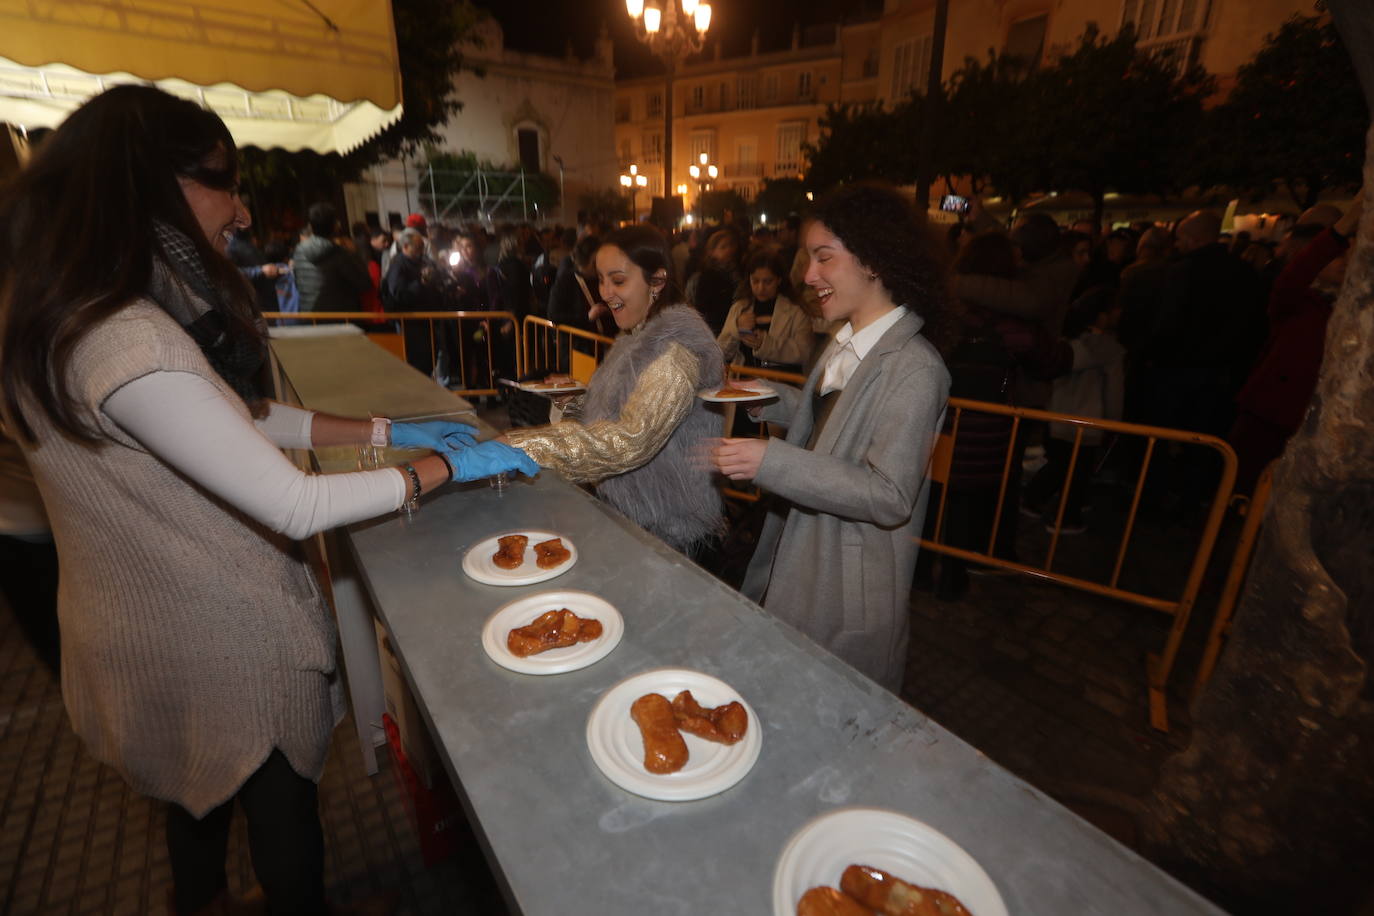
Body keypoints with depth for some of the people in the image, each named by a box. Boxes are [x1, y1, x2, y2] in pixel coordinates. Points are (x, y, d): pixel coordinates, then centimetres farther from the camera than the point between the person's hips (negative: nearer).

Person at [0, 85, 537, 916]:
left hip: (153, 622, 9)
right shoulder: (126, 344, -32)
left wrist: (385, 430, 0)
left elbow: (236, 416, 5)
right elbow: (296, 506, -31)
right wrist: (446, 466, -21)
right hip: (220, 646, -9)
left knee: (203, 791, 33)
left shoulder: (75, 312, 0)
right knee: (281, 806, 17)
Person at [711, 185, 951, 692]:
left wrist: (773, 460, -32)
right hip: (801, 561, 8)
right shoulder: (847, 344, 3)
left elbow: (890, 497, -27)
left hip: (850, 593, -8)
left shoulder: (913, 367, -24)